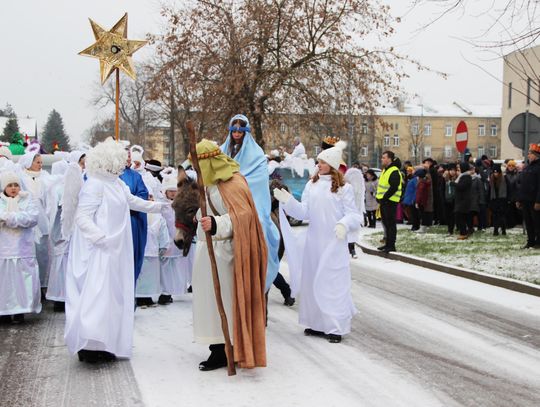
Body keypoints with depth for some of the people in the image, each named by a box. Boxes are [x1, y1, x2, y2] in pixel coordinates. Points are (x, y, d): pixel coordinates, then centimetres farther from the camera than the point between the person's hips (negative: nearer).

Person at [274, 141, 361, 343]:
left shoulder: (343, 188, -5)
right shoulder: (311, 185, 7)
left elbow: (354, 215, -5)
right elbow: (304, 212, 3)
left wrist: (344, 224, -25)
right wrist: (287, 201, -10)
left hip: (334, 243, -5)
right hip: (313, 242, 5)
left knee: (333, 283, -4)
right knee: (312, 281, 9)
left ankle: (335, 327, 2)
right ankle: (317, 323, 20)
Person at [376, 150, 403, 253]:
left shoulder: (394, 172, -15)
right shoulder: (385, 170, 16)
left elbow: (394, 188, -23)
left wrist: (384, 197, -20)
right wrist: (379, 197, 12)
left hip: (390, 201, -10)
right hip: (383, 201, 10)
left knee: (390, 223, -6)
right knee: (386, 223, 15)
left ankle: (391, 245, -3)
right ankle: (388, 243, 23)